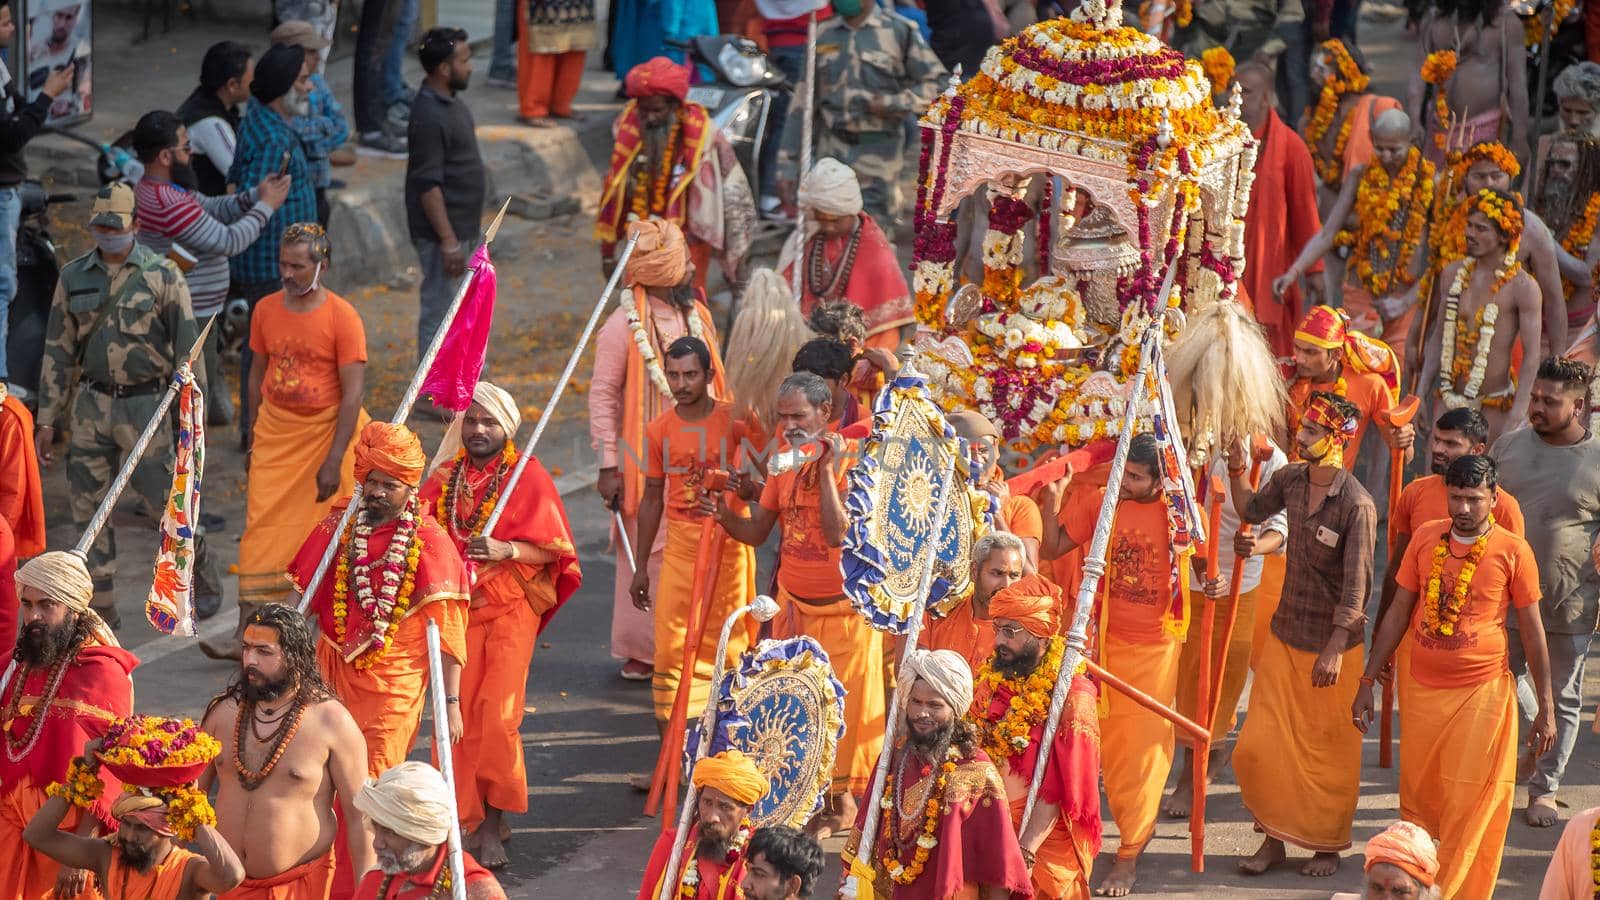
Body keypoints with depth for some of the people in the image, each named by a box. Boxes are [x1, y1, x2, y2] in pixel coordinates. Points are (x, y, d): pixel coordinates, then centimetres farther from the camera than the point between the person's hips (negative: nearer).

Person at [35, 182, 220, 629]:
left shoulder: (162, 275, -3)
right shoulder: (74, 278, 6)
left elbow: (186, 346, -2)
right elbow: (58, 351, 10)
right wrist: (46, 419, 8)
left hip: (145, 404, -3)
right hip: (91, 404, 3)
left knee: (162, 499, -2)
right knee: (87, 508, 2)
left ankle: (204, 578, 23)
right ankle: (100, 612, 11)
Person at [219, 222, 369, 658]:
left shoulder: (341, 317, -11)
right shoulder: (266, 310, 3)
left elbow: (353, 392, -13)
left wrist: (333, 460, -17)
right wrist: (253, 439, 13)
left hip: (324, 433, -4)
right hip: (274, 434, 4)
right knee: (262, 532, -4)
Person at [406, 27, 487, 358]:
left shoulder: (449, 102, 7)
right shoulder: (429, 116, -23)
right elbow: (428, 185, -24)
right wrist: (448, 241, -23)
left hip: (462, 227, 10)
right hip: (442, 231, -10)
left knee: (455, 308, 18)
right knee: (438, 311, -2)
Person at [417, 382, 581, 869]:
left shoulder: (528, 476, -2)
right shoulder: (446, 477, 10)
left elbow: (552, 548, -4)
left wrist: (506, 550, -20)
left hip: (511, 609, -3)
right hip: (457, 606, 4)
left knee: (498, 716, -13)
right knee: (460, 715, -2)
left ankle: (493, 821, 0)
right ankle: (469, 823, 6)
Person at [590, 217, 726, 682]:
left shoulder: (696, 314, 6)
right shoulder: (623, 327, -13)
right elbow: (602, 397, -10)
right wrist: (608, 466, -13)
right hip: (647, 461, -6)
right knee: (646, 552, 0)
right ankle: (641, 650, 10)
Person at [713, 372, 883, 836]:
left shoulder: (850, 460, -14)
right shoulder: (785, 464, 5)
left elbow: (838, 535, -24)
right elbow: (755, 532, 6)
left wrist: (827, 470, -25)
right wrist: (725, 512, -14)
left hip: (845, 610, -5)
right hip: (794, 607, 6)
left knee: (847, 708, 1)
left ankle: (842, 800, 13)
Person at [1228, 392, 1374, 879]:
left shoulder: (1357, 505, -21)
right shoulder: (1290, 480, -2)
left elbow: (1355, 585, -21)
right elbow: (1252, 511, 20)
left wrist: (1335, 649, -22)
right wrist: (1237, 471, 3)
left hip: (1332, 643, -6)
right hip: (1285, 635, 6)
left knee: (1330, 750, 8)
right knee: (1260, 744, 4)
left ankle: (1327, 846, 24)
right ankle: (1274, 838, 20)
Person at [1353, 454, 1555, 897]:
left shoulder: (1513, 552, -6)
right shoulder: (1426, 539, 3)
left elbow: (1532, 631, 0)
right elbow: (1398, 613, 10)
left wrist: (1546, 708, 0)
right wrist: (1367, 682, 9)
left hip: (1481, 694, -3)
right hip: (1420, 690, 3)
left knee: (1469, 810, -3)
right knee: (1418, 800, 10)